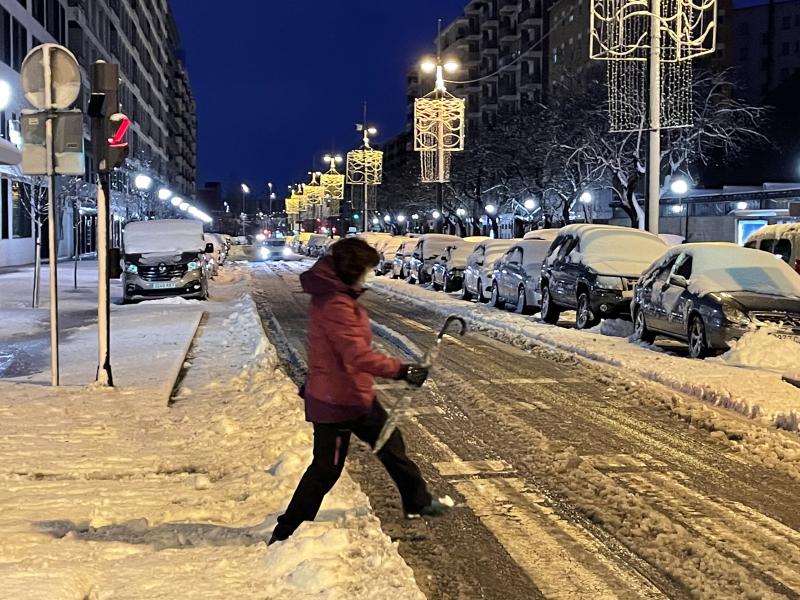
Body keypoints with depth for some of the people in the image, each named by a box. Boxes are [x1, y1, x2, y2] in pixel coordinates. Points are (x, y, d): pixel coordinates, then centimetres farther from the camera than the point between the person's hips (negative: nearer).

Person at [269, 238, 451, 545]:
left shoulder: (336, 295, 5)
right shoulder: (335, 305, -27)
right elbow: (359, 355, -34)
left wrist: (314, 380, 28)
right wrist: (400, 370, -34)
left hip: (356, 395, 10)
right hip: (336, 402, -10)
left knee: (391, 444, 21)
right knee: (326, 470, 0)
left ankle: (418, 502, 39)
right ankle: (284, 534, 12)